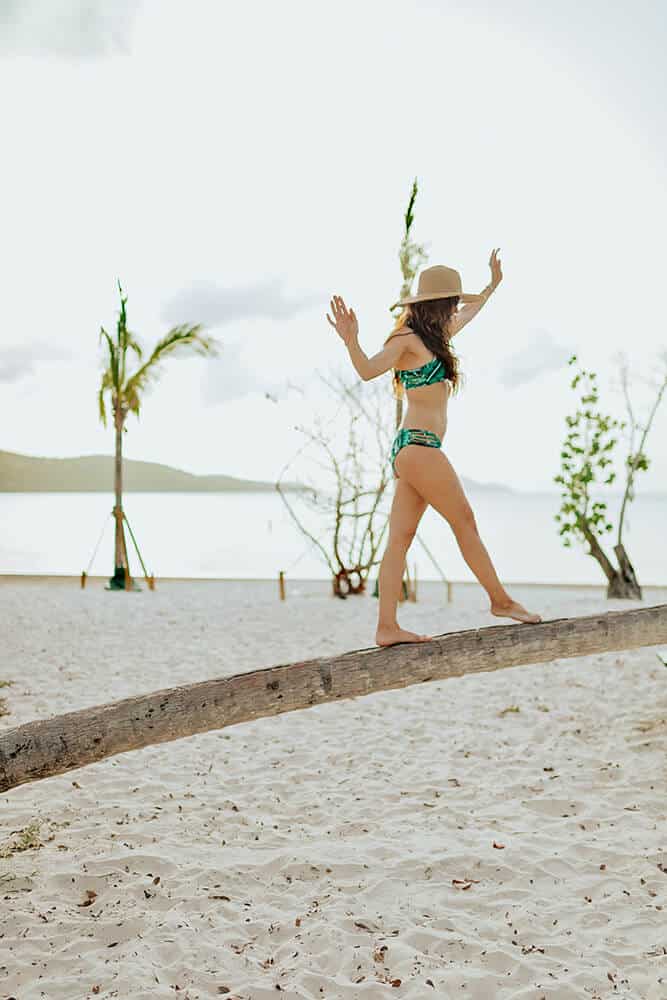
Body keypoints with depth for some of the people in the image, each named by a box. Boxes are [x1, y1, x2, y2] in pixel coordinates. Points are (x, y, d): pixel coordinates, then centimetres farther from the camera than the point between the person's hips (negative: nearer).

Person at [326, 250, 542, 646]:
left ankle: (387, 627, 0)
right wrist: (351, 342, -42)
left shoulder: (432, 338, 19)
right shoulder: (407, 339, -8)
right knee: (465, 523, 3)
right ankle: (501, 601, 17)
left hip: (411, 450, 9)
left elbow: (465, 317, 38)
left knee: (400, 539, 2)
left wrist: (493, 285, 49)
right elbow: (369, 369, -24)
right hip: (420, 447, -9)